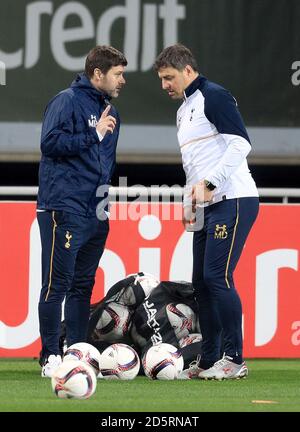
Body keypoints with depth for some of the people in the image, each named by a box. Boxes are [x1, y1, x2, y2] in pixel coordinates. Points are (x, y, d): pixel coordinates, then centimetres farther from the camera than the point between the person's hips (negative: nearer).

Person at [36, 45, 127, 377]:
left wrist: (106, 191, 16)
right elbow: (50, 142, -18)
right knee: (57, 284, -7)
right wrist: (95, 134, -18)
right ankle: (50, 356, -4)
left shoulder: (110, 112, 19)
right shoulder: (67, 101, -7)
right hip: (64, 209, -8)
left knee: (83, 285, 10)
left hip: (95, 212, 8)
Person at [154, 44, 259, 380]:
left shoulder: (213, 97, -8)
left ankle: (234, 359, -8)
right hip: (208, 206, 10)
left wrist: (209, 183, -21)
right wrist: (190, 201, 20)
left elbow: (241, 143, -18)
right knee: (201, 281, 7)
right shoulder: (183, 111, 22)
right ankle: (210, 361, 11)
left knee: (217, 277, -13)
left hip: (233, 201, -10)